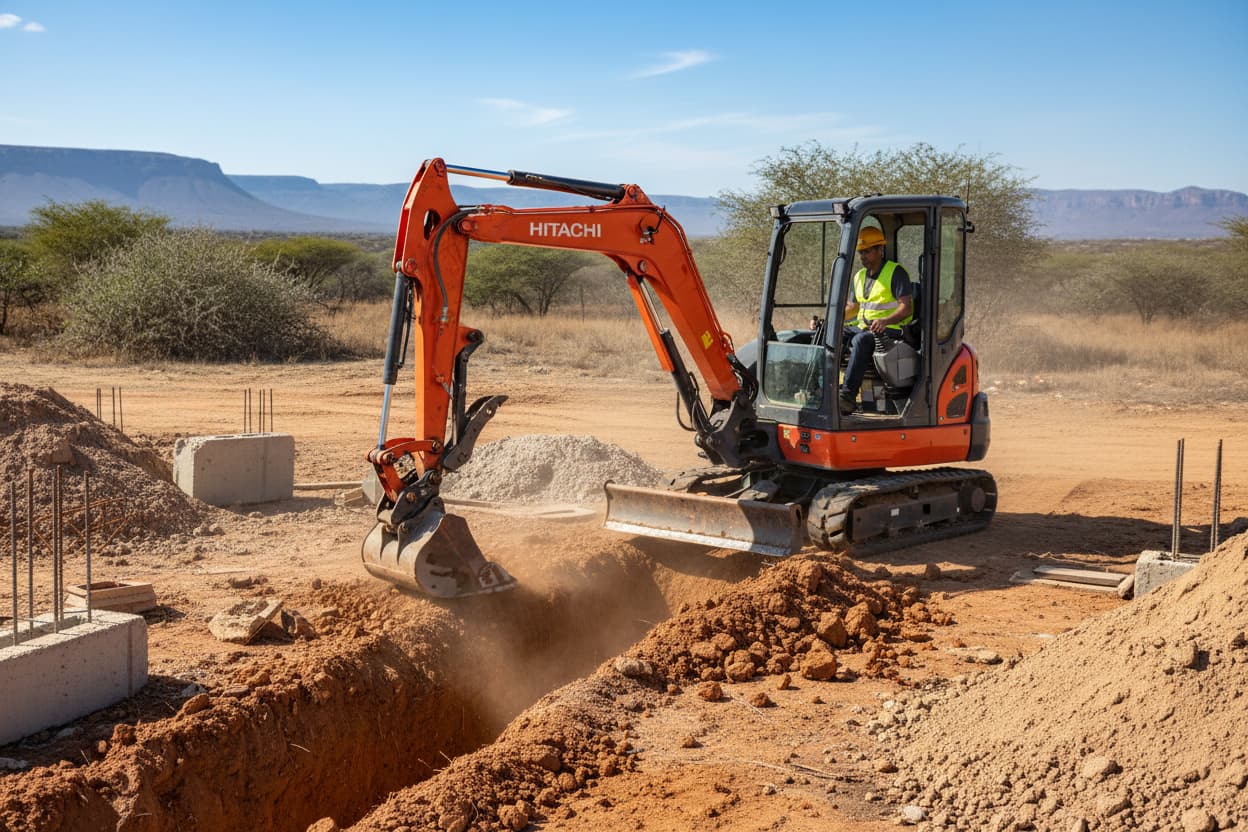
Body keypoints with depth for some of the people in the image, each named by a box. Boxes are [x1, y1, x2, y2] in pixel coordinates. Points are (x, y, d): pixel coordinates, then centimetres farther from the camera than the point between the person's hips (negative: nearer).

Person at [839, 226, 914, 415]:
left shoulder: (895, 272, -5)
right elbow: (852, 307, 24)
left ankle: (848, 396, -46)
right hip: (862, 328, 7)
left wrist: (885, 320, -32)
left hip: (891, 330, -7)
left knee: (861, 340, -38)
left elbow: (907, 308, -14)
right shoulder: (859, 276, 18)